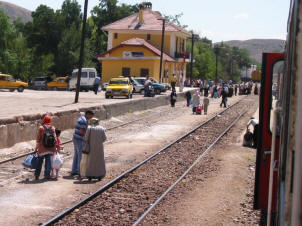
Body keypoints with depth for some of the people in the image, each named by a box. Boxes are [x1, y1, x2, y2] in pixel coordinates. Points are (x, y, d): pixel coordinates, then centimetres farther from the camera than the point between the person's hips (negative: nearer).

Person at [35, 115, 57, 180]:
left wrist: (36, 147, 6)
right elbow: (55, 139, 3)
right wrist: (55, 147, 11)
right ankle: (47, 175, 5)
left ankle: (37, 175, 13)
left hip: (42, 148, -2)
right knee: (48, 162, 6)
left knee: (39, 162, 8)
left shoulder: (41, 128, -7)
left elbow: (38, 139, -4)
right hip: (50, 149, 2)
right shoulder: (53, 128, 1)